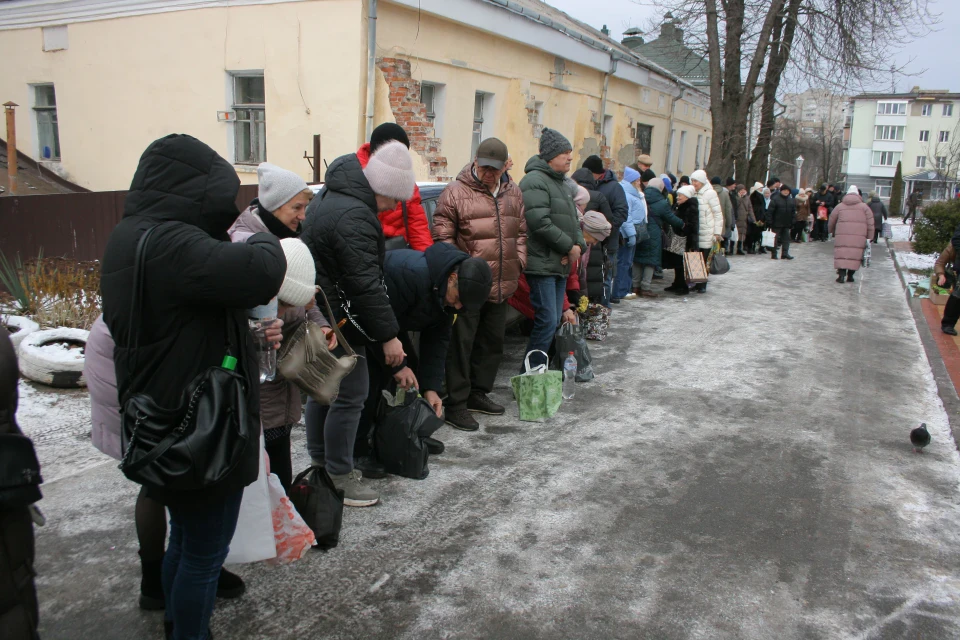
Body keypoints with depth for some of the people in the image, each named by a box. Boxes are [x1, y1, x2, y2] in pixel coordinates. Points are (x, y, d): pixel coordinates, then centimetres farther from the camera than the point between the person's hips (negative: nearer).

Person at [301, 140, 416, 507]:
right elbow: (365, 284, -25)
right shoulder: (354, 216, -22)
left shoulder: (327, 200, 13)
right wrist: (388, 335, -21)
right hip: (338, 322, -11)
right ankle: (339, 476, 7)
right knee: (350, 396, -2)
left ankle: (320, 463, 31)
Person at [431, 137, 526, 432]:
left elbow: (521, 232, 20)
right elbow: (443, 237, -8)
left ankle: (478, 393, 32)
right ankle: (456, 405, 8)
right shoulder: (455, 192, -9)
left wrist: (519, 262, 9)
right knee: (461, 344, -1)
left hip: (501, 286, 7)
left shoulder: (513, 193, 11)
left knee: (493, 342, 16)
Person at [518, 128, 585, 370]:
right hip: (542, 265, -10)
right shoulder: (535, 181, -12)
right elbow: (540, 223, -22)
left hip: (561, 265, 10)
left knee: (554, 321, 11)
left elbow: (573, 220, 23)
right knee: (547, 321, -11)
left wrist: (578, 245, 3)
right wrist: (569, 246, -14)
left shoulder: (559, 182, 20)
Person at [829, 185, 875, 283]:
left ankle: (841, 274, -14)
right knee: (855, 256, 5)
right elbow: (870, 223, 5)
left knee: (841, 255, -3)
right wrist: (869, 238, 8)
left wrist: (832, 232, 32)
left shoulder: (839, 206, 12)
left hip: (842, 237, 0)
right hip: (859, 238, 0)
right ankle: (850, 275, 4)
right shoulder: (864, 207, 11)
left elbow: (831, 222, 16)